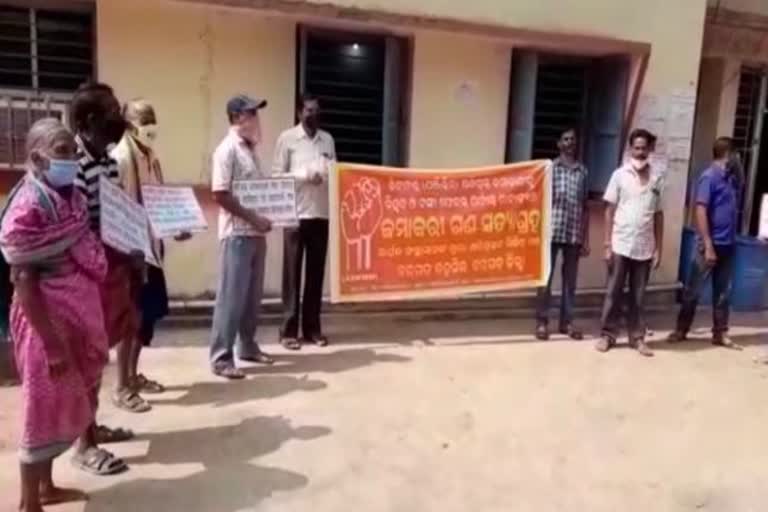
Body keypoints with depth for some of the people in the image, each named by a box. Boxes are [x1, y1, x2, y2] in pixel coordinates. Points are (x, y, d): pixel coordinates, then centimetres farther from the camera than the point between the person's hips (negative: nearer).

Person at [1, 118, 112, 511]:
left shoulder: (70, 198, 6)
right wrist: (52, 342, -21)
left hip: (76, 314, 8)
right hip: (47, 320, -8)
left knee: (65, 405, 19)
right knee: (44, 410, 4)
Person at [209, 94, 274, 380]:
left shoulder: (251, 149, 16)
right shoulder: (227, 150, -10)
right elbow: (220, 195, -17)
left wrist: (264, 218, 5)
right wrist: (253, 218, -17)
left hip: (256, 233, 8)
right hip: (237, 233, -8)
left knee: (253, 295, 14)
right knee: (232, 296, -5)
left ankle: (247, 346, 26)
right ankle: (221, 358, 3)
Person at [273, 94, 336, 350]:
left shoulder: (328, 139, 15)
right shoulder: (287, 138, 2)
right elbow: (277, 174, -3)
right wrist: (305, 176, -16)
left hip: (321, 214, 4)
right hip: (296, 214, -4)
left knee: (316, 272, 8)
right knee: (292, 272, -1)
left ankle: (312, 328, 16)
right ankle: (289, 330, 6)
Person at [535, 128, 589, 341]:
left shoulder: (583, 171, 9)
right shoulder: (549, 168, 1)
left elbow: (584, 207, 10)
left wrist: (586, 238, 7)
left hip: (574, 234, 3)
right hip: (552, 231, -3)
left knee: (570, 279, 9)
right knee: (546, 276, 2)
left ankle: (566, 321, 19)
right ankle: (542, 321, 10)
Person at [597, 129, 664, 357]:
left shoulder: (657, 179, 5)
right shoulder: (620, 175, 0)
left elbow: (659, 216, 8)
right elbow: (610, 211, -1)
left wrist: (658, 249, 3)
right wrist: (607, 245, -7)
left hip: (644, 248, 2)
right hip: (620, 245, -2)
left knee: (638, 296, 9)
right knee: (614, 292, 4)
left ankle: (637, 337, 17)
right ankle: (608, 334, 14)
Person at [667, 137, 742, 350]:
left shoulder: (733, 177, 11)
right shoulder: (709, 177, -10)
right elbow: (701, 211, -16)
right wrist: (708, 245, -20)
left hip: (728, 245, 7)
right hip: (711, 244, -7)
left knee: (723, 292, 11)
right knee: (693, 290, 4)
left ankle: (720, 334, 20)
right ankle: (681, 329, 15)